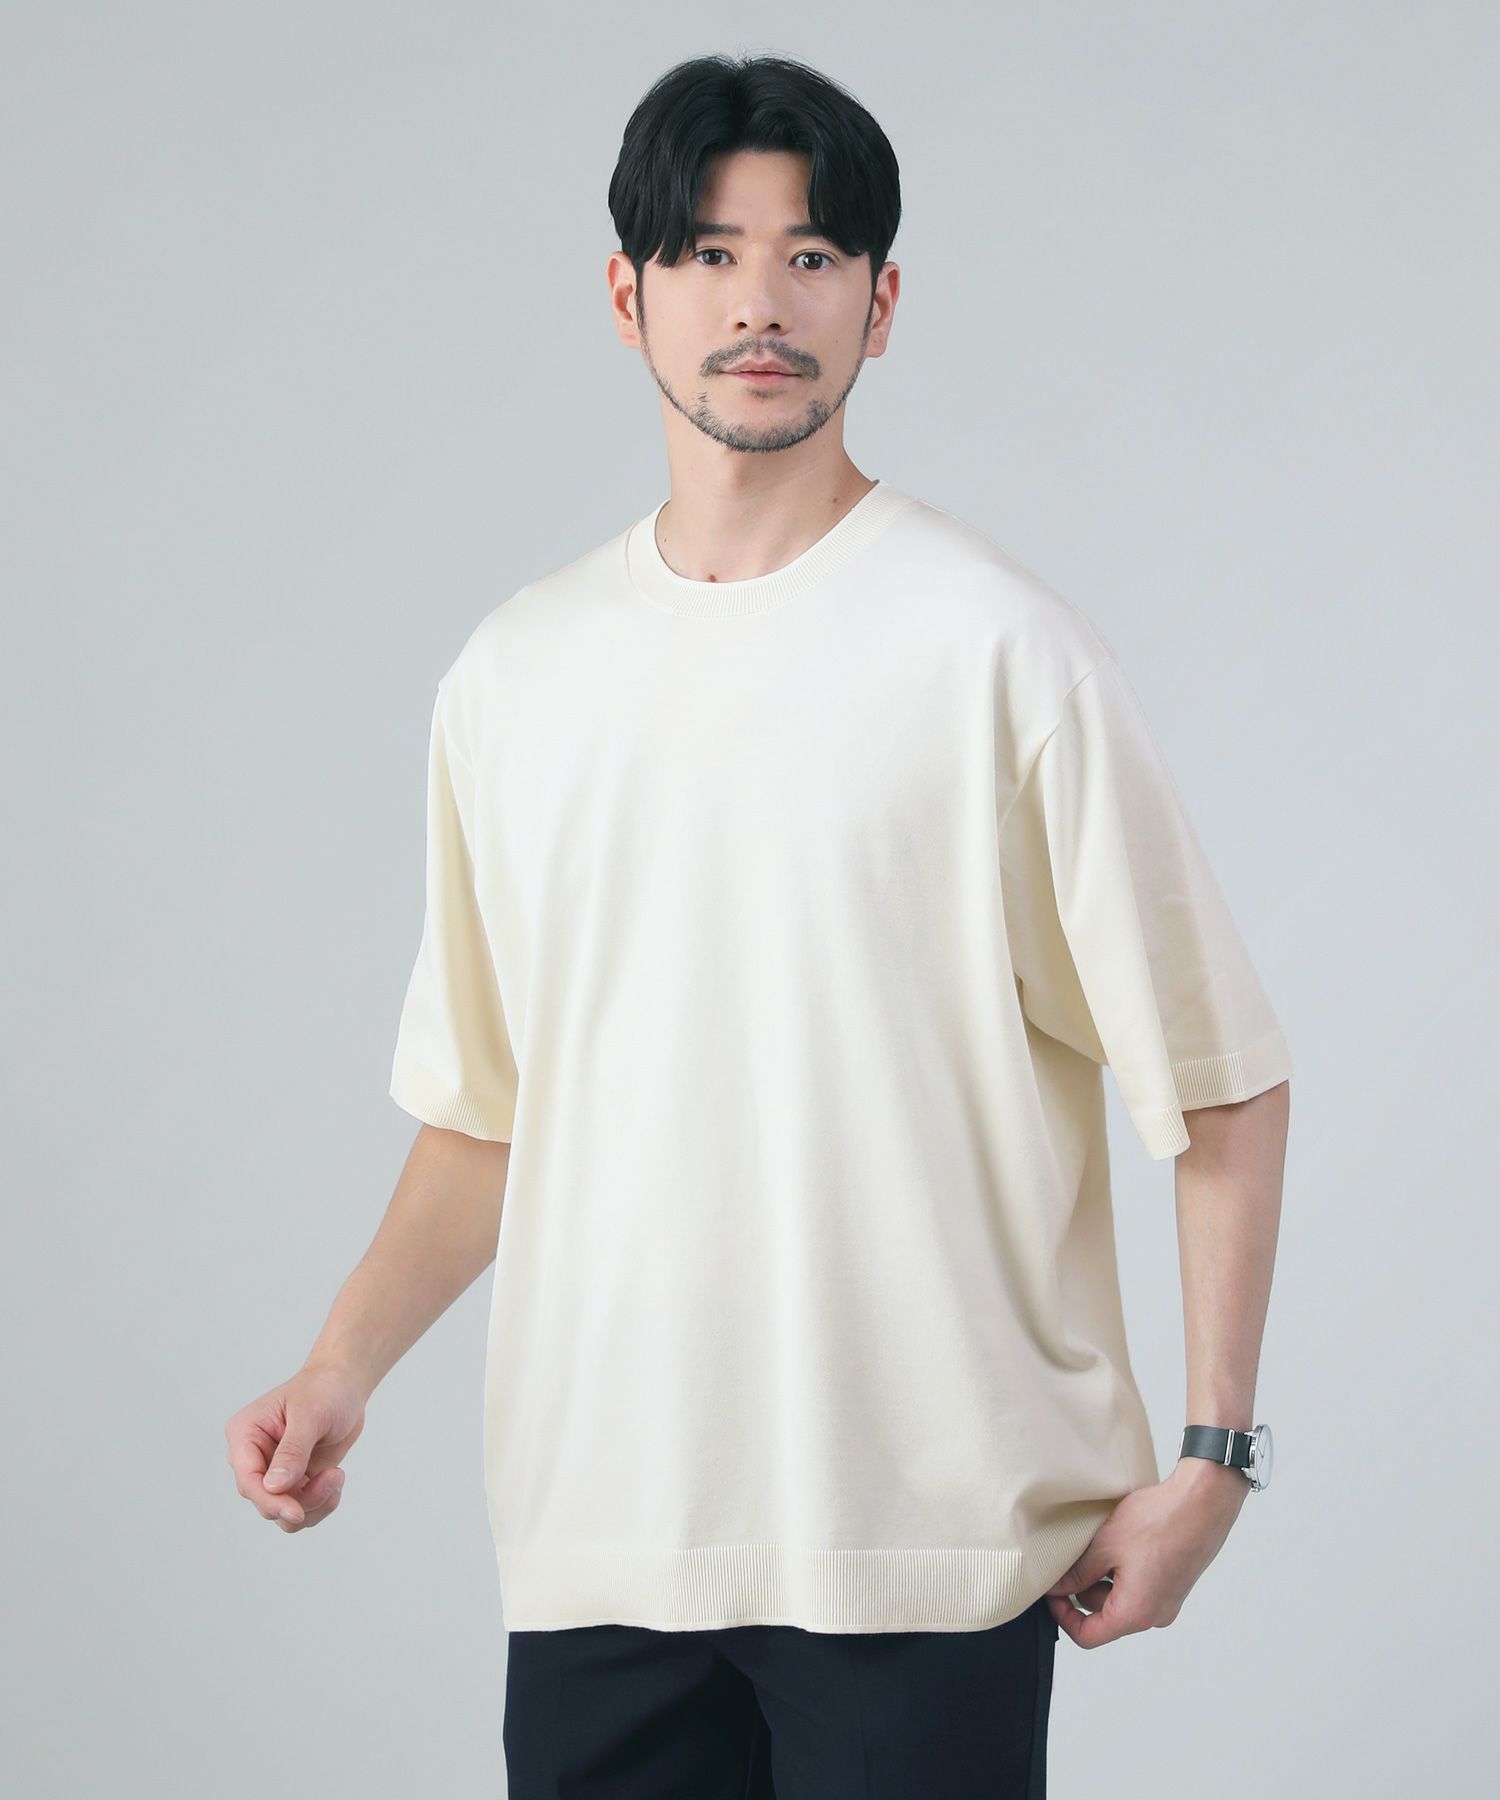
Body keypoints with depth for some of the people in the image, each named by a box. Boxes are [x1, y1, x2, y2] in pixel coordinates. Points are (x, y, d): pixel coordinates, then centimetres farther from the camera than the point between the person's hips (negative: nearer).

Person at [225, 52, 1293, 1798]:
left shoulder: (997, 649, -5)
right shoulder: (513, 671, 10)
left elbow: (1222, 1082, -3)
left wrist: (1210, 1456, -7)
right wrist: (343, 1367, 4)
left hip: (926, 1539, -4)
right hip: (593, 1533, 4)